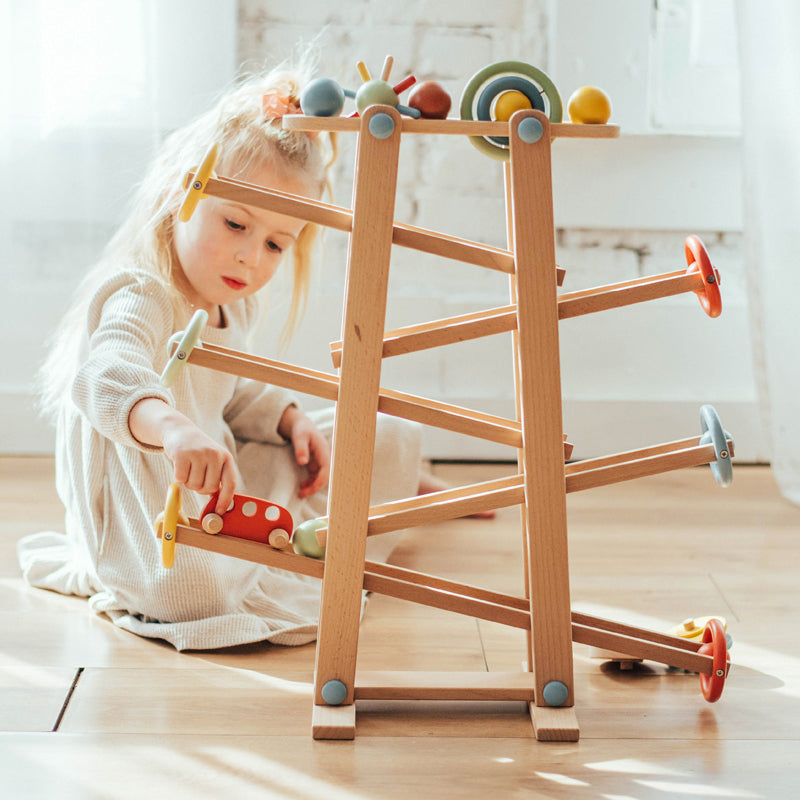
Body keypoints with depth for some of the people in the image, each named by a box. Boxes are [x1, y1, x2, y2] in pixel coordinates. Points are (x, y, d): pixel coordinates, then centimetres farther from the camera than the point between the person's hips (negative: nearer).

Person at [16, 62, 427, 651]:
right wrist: (171, 426, -72)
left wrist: (290, 419, 0)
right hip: (150, 520, -8)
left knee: (392, 437, 9)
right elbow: (103, 378, -52)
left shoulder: (229, 304, 2)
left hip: (218, 482, 8)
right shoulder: (140, 300, -29)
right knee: (200, 592, -41)